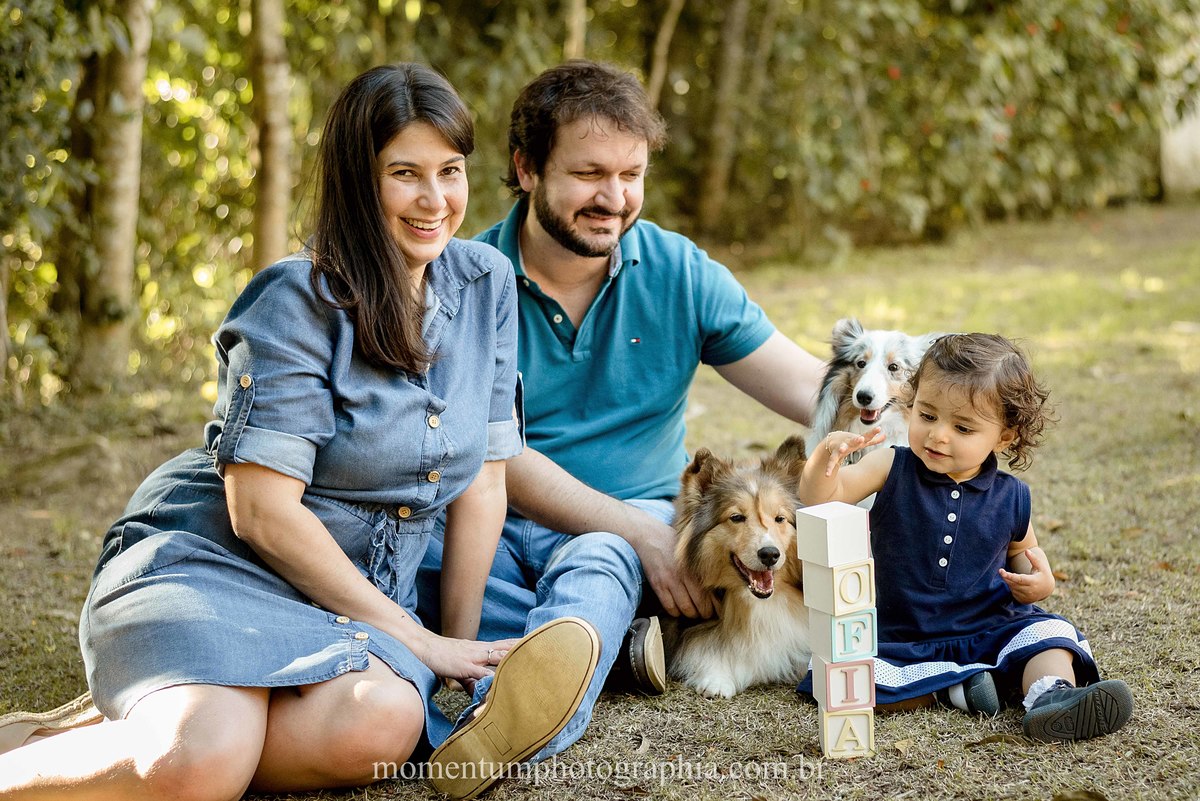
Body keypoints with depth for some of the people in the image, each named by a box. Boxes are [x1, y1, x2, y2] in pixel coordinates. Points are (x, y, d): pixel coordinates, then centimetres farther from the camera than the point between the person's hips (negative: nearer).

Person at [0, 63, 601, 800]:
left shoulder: (487, 284, 5)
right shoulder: (299, 303, -11)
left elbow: (482, 479, 8)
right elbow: (262, 510, -16)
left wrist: (461, 643, 1)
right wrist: (417, 641, -14)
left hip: (357, 596, 5)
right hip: (209, 561, -5)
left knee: (386, 724, -33)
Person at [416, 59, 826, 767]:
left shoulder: (680, 273, 2)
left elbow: (808, 388, 0)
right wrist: (642, 532, -20)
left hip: (633, 524, 1)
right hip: (500, 524, 0)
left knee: (593, 567, -36)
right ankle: (618, 645, -28)